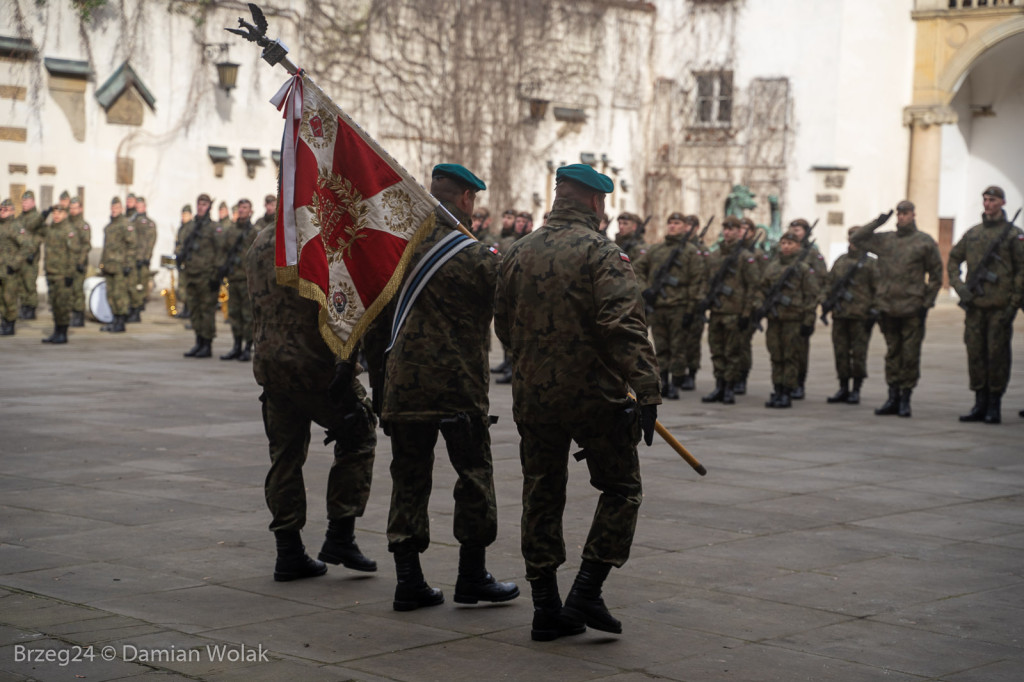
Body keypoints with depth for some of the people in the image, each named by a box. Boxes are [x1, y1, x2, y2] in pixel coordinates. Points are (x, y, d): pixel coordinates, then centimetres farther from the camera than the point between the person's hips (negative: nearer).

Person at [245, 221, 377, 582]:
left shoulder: (261, 242, 11)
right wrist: (346, 366, -14)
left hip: (270, 367, 7)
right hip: (316, 368, -6)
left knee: (285, 456, 13)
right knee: (358, 437, 11)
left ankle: (289, 552, 14)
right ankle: (340, 536, 8)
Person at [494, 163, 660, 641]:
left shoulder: (518, 254, 8)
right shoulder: (602, 254, -10)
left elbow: (503, 326, 15)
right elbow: (625, 327, -21)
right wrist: (647, 390, -23)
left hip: (532, 398, 5)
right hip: (595, 395, -5)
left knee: (542, 498, 12)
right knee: (621, 489, 10)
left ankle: (546, 608, 13)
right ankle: (587, 593, 1)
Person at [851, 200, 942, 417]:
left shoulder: (925, 242, 0)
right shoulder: (884, 240, 11)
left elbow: (936, 275, 2)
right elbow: (855, 238, 15)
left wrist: (927, 302, -4)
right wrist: (877, 223, 5)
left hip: (912, 309, -4)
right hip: (888, 307, 4)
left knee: (910, 356, -2)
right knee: (892, 354, 9)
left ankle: (905, 399, 5)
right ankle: (893, 398, 15)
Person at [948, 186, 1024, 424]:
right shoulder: (972, 233, 13)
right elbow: (953, 260, 21)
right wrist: (959, 286, 4)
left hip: (1000, 306, -5)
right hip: (975, 306, 5)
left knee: (997, 355, -2)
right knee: (975, 353, 5)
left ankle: (995, 406, 4)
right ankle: (980, 404, 13)